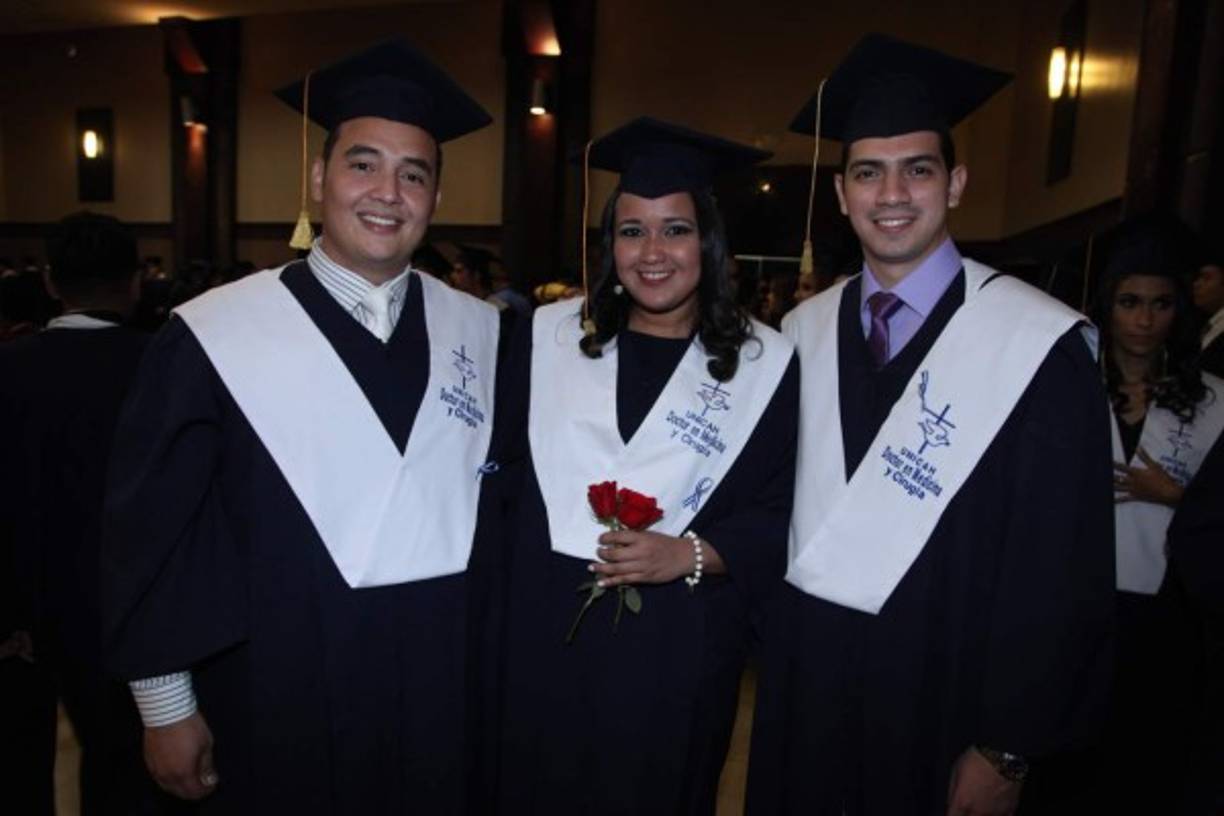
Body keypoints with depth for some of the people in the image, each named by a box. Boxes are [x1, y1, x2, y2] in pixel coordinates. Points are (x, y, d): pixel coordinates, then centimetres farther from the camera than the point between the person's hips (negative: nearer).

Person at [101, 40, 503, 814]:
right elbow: (153, 531, -5)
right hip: (278, 698, -2)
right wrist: (167, 704, -1)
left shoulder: (483, 333, -2)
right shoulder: (214, 334, -11)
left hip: (446, 692, 3)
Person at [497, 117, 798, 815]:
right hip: (547, 632, 2)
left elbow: (777, 517, -4)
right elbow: (503, 466, 5)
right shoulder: (552, 335, 2)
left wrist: (690, 555, -18)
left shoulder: (764, 362, -4)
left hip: (678, 645, -1)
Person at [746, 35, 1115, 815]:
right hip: (804, 684, 4)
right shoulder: (802, 333, 0)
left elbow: (1061, 567, -11)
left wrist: (1007, 749, -9)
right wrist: (767, 645, 2)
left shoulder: (1042, 343, -14)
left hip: (943, 698, -3)